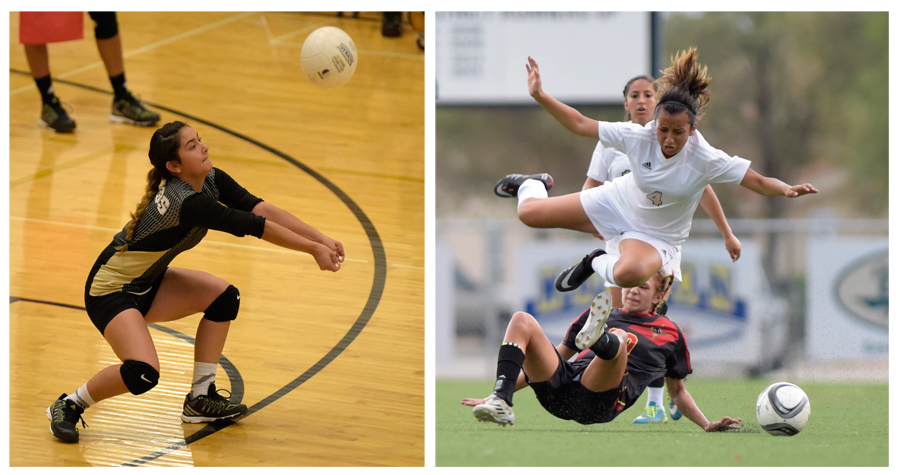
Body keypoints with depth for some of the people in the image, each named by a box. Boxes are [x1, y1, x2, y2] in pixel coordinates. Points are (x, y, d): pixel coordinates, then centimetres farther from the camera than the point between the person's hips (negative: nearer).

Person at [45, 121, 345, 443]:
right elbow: (256, 226, -30)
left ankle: (200, 399, 13)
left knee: (224, 296, 4)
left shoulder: (211, 181, -5)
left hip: (146, 283, 10)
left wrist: (321, 239, -21)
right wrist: (313, 250, -25)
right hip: (110, 291, -10)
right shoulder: (185, 202, -31)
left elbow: (262, 209, -12)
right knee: (143, 374, -28)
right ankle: (69, 406, -3)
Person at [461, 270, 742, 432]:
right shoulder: (598, 315, 30)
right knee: (522, 320, -14)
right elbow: (552, 357, 31)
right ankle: (500, 401, -32)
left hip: (600, 401, -4)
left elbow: (677, 391, 32)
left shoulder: (669, 333, 24)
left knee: (619, 339, -31)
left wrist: (707, 425, 20)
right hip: (562, 387, 4)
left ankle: (598, 337, -70)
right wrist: (507, 389, 24)